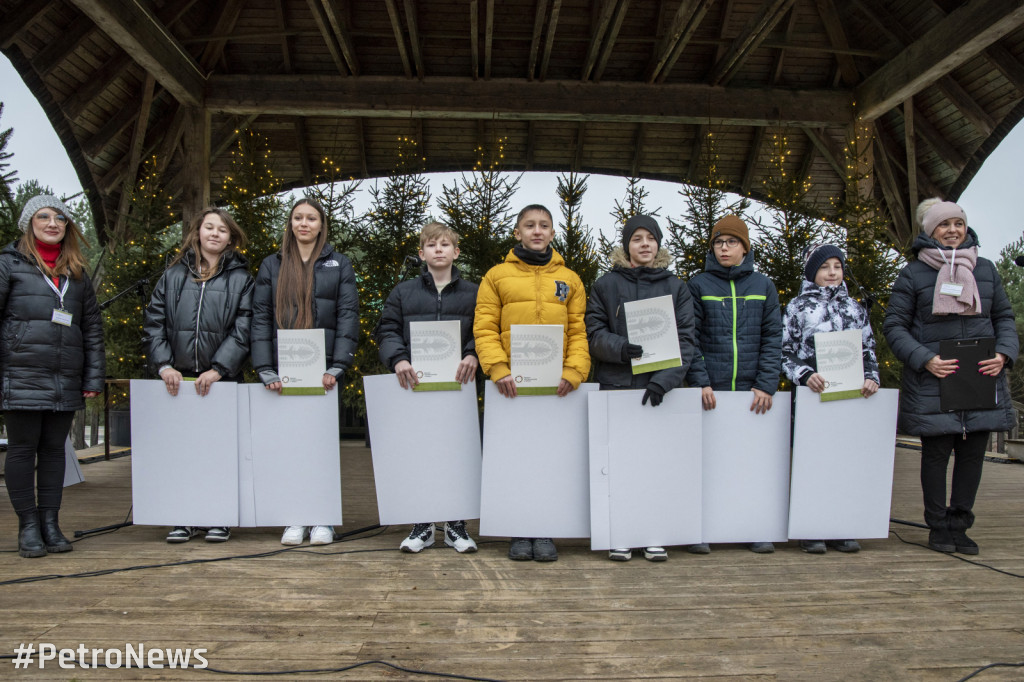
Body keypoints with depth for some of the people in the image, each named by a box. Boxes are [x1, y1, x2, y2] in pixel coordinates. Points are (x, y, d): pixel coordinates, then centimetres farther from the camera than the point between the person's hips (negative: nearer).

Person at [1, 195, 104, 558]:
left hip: (66, 379, 4)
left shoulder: (77, 273, 16)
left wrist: (94, 377, 8)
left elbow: (92, 327, 15)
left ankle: (50, 522, 15)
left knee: (54, 448, 8)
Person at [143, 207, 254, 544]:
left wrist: (218, 368, -13)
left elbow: (243, 329, -4)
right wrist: (164, 365, -6)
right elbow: (154, 322, 7)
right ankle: (185, 518, 14)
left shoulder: (241, 278, 5)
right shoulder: (173, 274, 12)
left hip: (222, 378, -2)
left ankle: (218, 518, 12)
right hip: (178, 378, 2)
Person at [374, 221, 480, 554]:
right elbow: (387, 330, 6)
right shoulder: (403, 292, 13)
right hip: (415, 384, 1)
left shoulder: (472, 293, 11)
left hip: (458, 383, 0)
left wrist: (473, 355, -14)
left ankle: (456, 524, 15)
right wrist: (398, 359, -12)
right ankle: (422, 525, 15)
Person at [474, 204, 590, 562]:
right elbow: (484, 328, 2)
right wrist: (498, 369, -12)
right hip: (511, 384, -1)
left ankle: (544, 533, 13)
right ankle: (519, 534, 13)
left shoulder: (570, 280, 15)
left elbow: (579, 332, 9)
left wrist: (573, 372, -7)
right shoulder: (497, 276, 10)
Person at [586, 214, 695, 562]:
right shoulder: (606, 285, 10)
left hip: (661, 386, 1)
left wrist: (664, 378, -13)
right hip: (616, 384, 0)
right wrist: (619, 348, -17)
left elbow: (684, 339, 1)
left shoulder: (676, 287, 10)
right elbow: (594, 333, 4)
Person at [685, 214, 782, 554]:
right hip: (710, 390, -1)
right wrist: (700, 381, -10)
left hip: (752, 390, 2)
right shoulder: (698, 285, 6)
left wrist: (766, 384, -4)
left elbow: (773, 338, 6)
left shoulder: (763, 286, 11)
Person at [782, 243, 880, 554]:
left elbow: (868, 350, 18)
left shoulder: (855, 308, 18)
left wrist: (871, 377, 0)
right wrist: (804, 375, -15)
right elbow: (785, 353, 1)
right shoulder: (797, 307, 6)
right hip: (812, 396, -3)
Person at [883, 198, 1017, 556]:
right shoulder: (913, 274, 1)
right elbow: (894, 326, -1)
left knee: (973, 452, 6)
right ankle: (938, 526, 15)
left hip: (981, 379, 4)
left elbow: (1005, 318, 16)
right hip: (932, 381, -3)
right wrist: (924, 359, -14)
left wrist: (1004, 354, -2)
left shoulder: (985, 269, 13)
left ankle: (960, 525, 20)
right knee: (936, 452, 1)